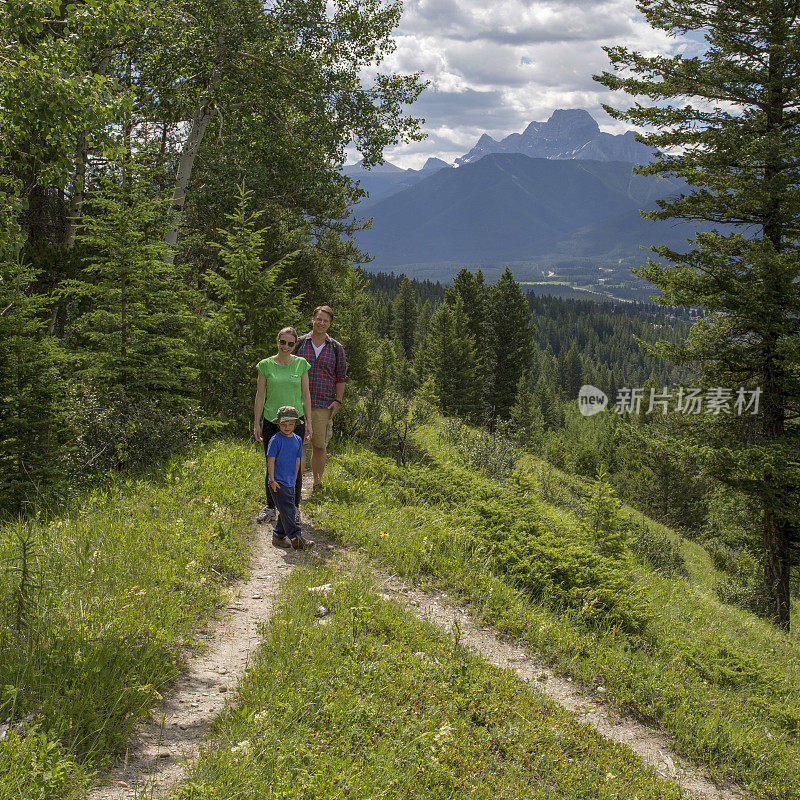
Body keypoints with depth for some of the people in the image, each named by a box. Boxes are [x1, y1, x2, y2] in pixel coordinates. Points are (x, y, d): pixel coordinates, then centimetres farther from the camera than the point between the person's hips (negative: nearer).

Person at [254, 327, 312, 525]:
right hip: (271, 421, 0)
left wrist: (308, 421, 4)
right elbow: (260, 396, 4)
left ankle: (294, 507, 19)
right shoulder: (266, 365, 0)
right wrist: (256, 423, 3)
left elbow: (306, 394, 6)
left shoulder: (301, 364, 2)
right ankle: (270, 507, 20)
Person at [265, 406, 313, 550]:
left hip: (290, 482, 7)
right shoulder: (276, 440, -10)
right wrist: (272, 480, -12)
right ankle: (295, 539, -10)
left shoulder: (297, 440, 9)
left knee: (287, 511, 11)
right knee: (287, 510, -10)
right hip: (278, 483, -7)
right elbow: (270, 460, -10)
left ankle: (278, 536, 22)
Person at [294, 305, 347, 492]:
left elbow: (341, 376, 9)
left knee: (319, 446, 4)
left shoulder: (336, 348, 7)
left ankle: (317, 483, 18)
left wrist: (338, 401, -1)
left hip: (324, 405, 1)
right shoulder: (299, 343, 6)